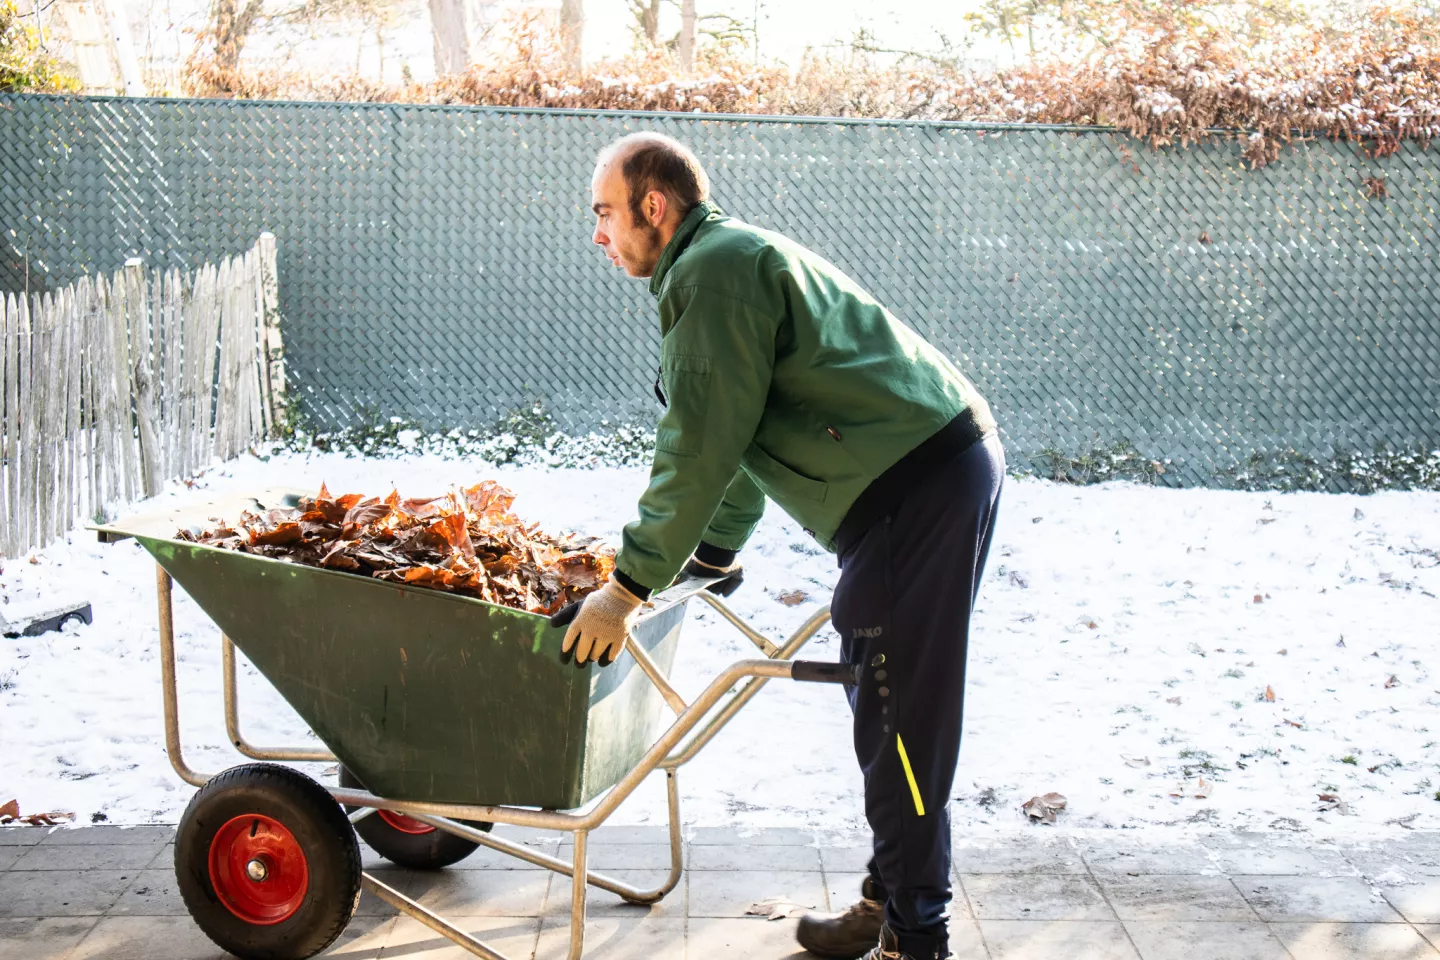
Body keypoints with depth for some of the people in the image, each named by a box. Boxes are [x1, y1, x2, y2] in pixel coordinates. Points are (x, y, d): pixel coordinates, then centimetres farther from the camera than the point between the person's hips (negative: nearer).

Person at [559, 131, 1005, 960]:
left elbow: (702, 448, -16)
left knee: (903, 716, -6)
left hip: (919, 487, -11)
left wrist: (629, 586, -11)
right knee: (887, 707, 16)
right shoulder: (736, 259, 22)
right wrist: (708, 557, 34)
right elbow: (739, 439, 29)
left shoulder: (713, 271, -11)